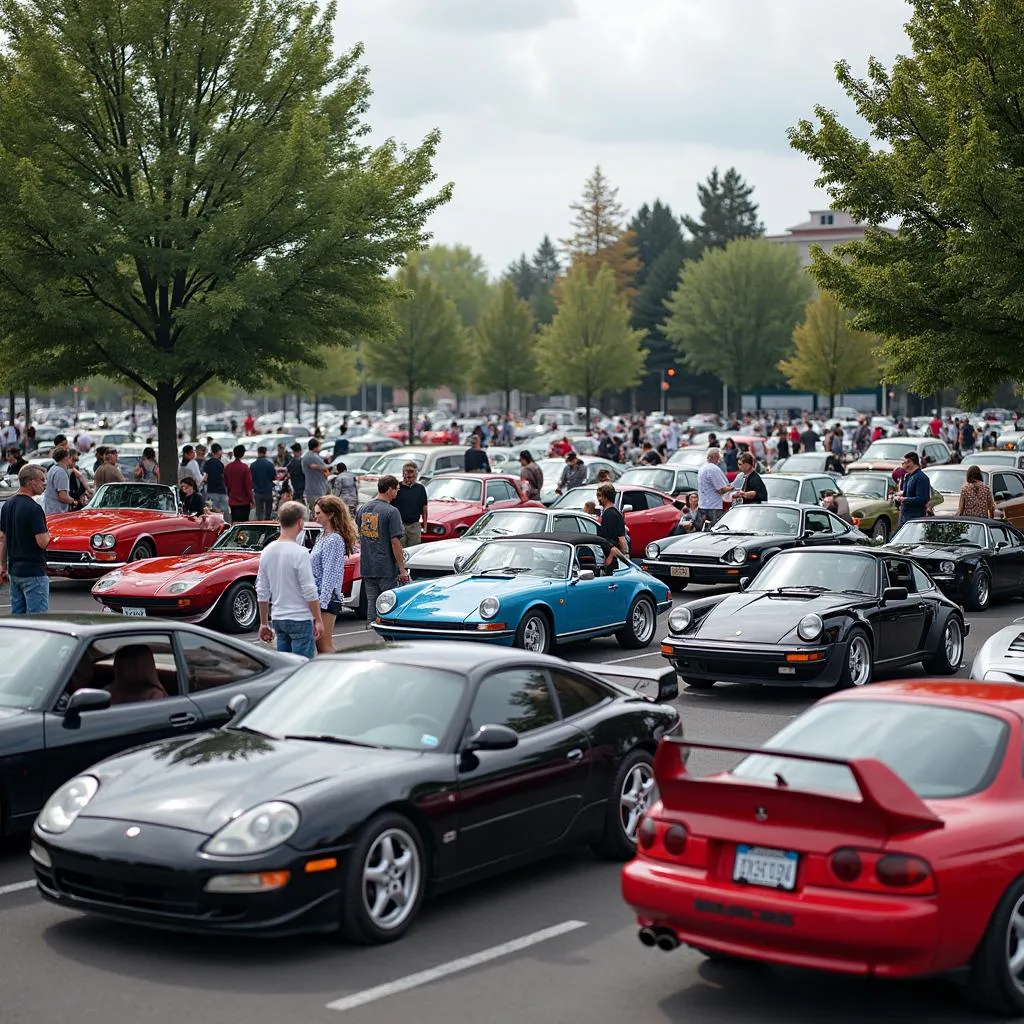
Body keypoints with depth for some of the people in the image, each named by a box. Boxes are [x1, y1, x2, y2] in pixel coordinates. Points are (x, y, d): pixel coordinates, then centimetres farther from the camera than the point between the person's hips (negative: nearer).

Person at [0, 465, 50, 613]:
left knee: (17, 615, 12)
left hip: (14, 571, 8)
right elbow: (42, 542, -22)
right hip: (33, 572, -8)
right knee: (37, 617, -5)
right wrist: (47, 534, 0)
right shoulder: (33, 508, -18)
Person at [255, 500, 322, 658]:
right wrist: (318, 620, -7)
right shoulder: (300, 553, -15)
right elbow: (309, 591, -15)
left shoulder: (267, 552, 6)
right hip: (300, 619, -7)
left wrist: (264, 623, 17)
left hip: (278, 619, 7)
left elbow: (262, 592, 10)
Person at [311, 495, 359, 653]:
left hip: (327, 599, -10)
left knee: (325, 646, -8)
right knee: (320, 646, 10)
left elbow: (330, 575, -18)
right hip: (316, 596, 10)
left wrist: (322, 604, -21)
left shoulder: (334, 540, -14)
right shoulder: (324, 537, 16)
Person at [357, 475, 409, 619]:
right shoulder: (391, 512, -14)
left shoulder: (363, 509, 8)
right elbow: (395, 542, -16)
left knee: (371, 603, 11)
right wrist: (402, 569, -11)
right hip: (386, 568, -6)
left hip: (366, 568, 6)